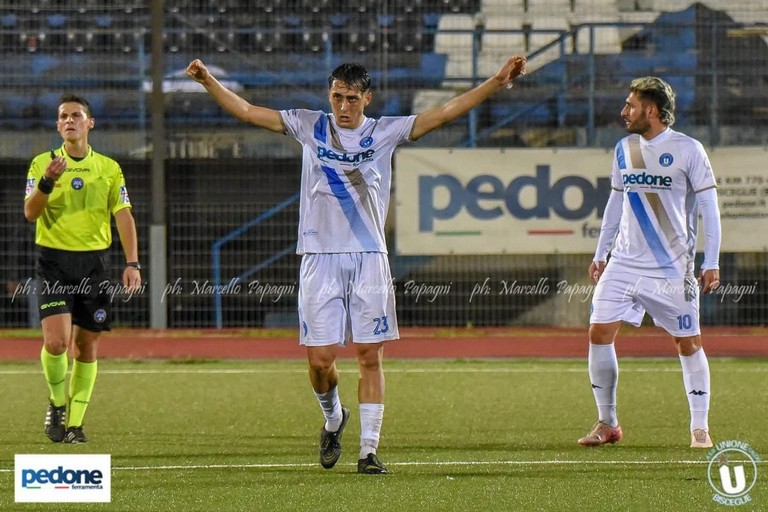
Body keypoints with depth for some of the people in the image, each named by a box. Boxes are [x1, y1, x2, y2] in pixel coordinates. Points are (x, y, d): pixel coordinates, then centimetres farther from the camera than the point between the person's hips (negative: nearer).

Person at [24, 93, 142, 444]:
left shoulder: (109, 169, 6)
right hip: (54, 260, -2)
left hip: (94, 261, 2)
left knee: (86, 346, 3)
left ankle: (74, 422, 12)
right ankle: (57, 402, 8)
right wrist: (47, 182, -24)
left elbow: (123, 216, 2)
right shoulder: (42, 164, 3)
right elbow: (30, 213, -6)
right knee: (56, 339, -17)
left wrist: (132, 263, -9)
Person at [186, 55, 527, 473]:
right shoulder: (310, 127, 8)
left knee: (370, 355, -3)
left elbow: (446, 112, 2)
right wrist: (208, 81, -2)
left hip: (369, 257, 0)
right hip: (320, 255, 0)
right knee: (320, 358, -3)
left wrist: (498, 81, -7)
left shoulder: (385, 132, 6)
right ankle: (333, 418, 27)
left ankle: (369, 450, 1)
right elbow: (248, 112, 8)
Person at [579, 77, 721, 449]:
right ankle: (607, 424, 3)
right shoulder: (624, 149, 9)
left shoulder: (687, 149, -7)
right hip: (624, 263, 4)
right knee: (599, 332, -6)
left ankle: (700, 428, 11)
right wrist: (599, 254, 17)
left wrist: (711, 263, -10)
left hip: (672, 267, -4)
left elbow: (708, 206, -5)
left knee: (688, 341, 0)